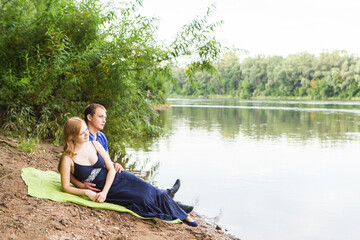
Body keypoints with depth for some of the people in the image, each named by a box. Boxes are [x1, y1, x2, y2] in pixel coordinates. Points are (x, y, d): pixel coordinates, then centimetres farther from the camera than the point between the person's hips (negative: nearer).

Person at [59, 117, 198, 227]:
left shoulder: (95, 145, -1)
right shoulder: (68, 158, -13)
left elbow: (111, 169, 0)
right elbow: (66, 187, -9)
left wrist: (104, 192, -13)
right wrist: (86, 192, -23)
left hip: (116, 178, 4)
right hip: (102, 190, -4)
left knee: (151, 192, -12)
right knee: (143, 199, -20)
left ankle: (184, 216, 3)